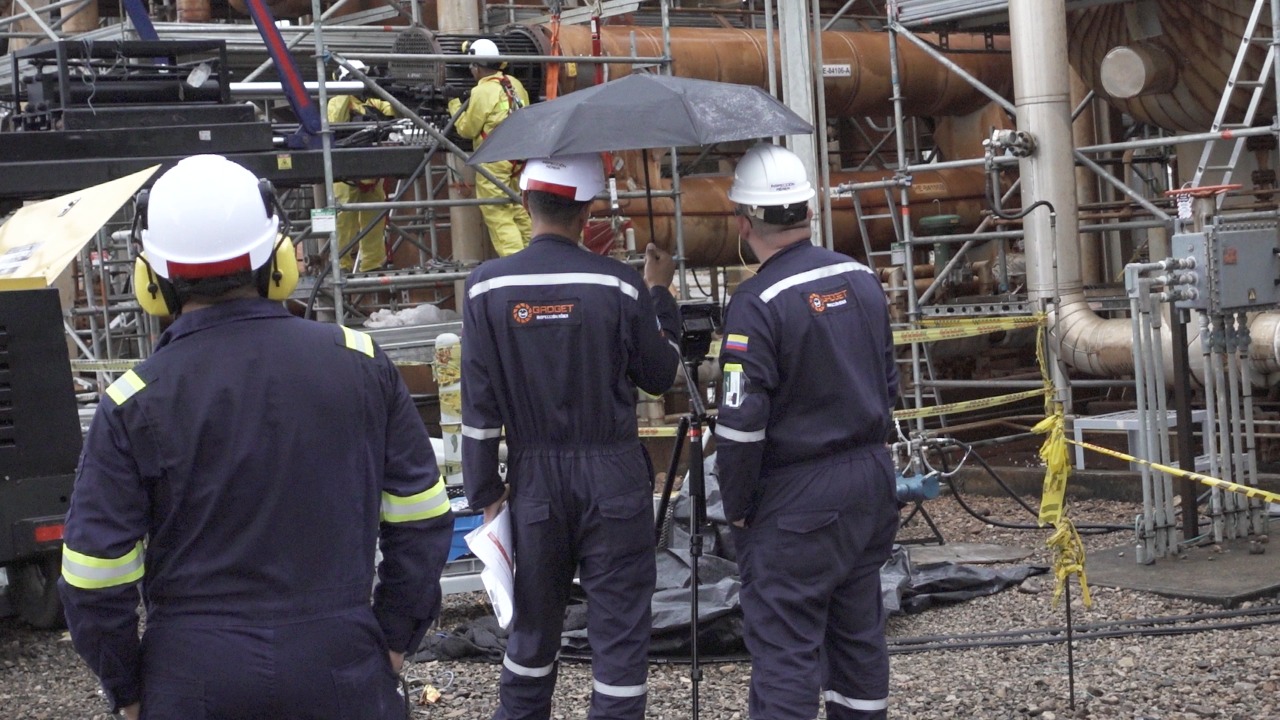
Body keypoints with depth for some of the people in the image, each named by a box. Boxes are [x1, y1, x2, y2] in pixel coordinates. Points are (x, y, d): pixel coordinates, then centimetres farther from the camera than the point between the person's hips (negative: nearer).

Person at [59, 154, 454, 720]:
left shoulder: (134, 403, -9)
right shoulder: (359, 363, -3)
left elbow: (95, 581, -7)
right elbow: (421, 519, 2)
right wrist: (394, 636, 11)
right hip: (343, 670, 1)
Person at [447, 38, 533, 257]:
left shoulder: (482, 92, -14)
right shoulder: (515, 85, 7)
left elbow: (467, 129, -6)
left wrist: (454, 105, 6)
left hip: (494, 163, -8)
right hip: (520, 157, 8)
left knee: (499, 216, -4)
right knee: (520, 211, 18)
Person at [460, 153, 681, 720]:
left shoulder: (487, 286, -5)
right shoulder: (620, 285, -10)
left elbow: (478, 403, -3)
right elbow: (659, 376, 3)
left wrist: (485, 491, 5)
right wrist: (660, 293, 14)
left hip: (534, 476, 2)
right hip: (612, 477, -2)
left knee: (534, 618, 16)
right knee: (619, 622, 5)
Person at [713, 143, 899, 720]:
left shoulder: (758, 304, -18)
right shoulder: (862, 280, 5)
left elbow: (741, 422, -20)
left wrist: (736, 507, -7)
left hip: (797, 501, -7)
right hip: (871, 480, 8)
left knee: (785, 645, -3)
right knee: (859, 627, 18)